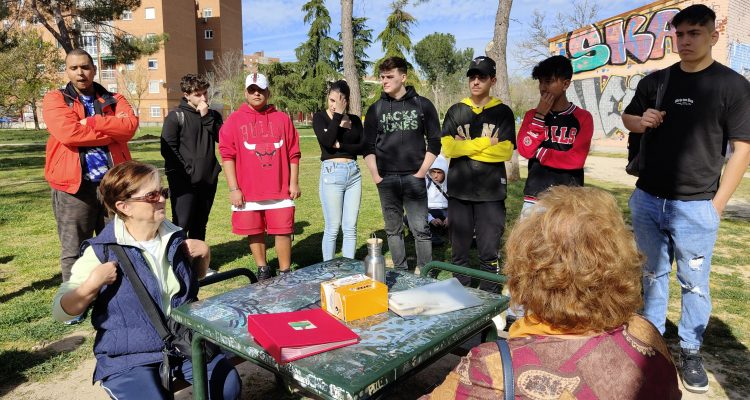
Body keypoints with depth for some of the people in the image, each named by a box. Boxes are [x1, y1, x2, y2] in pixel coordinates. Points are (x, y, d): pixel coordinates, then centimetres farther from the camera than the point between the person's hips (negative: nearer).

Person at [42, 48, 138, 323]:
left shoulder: (114, 100, 11)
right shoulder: (55, 100, 3)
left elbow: (130, 125, -10)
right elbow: (68, 132, -16)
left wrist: (88, 122, -15)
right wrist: (111, 131, -10)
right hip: (74, 185, -2)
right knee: (73, 250, 4)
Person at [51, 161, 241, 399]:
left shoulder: (174, 237, 3)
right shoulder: (102, 252, -11)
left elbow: (194, 278, 22)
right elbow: (61, 312, -6)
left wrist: (204, 255, 2)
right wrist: (93, 284, -23)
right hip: (129, 357, -3)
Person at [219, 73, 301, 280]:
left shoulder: (282, 119, 7)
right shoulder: (234, 121, 3)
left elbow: (293, 154, 7)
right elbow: (227, 156, -1)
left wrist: (294, 183, 2)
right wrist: (233, 188, -7)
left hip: (280, 189, 0)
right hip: (248, 191, 0)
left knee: (283, 231, 1)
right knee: (255, 232, 10)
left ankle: (285, 273, 12)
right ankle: (262, 269, 28)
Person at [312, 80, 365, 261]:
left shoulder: (355, 120, 12)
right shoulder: (320, 117, 2)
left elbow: (363, 147, 2)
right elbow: (327, 141, -16)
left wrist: (341, 145, -10)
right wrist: (338, 115, -11)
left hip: (353, 173, 4)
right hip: (332, 173, -3)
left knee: (350, 228, 5)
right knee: (332, 228, 0)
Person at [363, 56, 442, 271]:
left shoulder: (423, 105, 3)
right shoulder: (375, 109, 7)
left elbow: (434, 142, 3)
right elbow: (368, 146, 8)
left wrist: (421, 172, -5)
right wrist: (376, 176, -2)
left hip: (414, 178, -2)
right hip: (386, 179, 2)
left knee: (421, 229, -3)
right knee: (393, 230, 9)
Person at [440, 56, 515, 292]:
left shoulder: (502, 112, 5)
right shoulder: (456, 111, 8)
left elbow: (506, 151, -9)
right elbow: (447, 148, -6)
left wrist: (465, 147, -9)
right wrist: (485, 143, -11)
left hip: (491, 192, -2)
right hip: (459, 190, 2)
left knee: (489, 252, 1)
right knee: (459, 251, 9)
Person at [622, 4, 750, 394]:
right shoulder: (654, 81, 7)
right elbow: (627, 116, 21)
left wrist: (717, 203, -9)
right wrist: (641, 121, -4)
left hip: (695, 205, -4)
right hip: (647, 200, 4)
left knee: (694, 282, 5)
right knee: (652, 274, 15)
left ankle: (690, 352, 22)